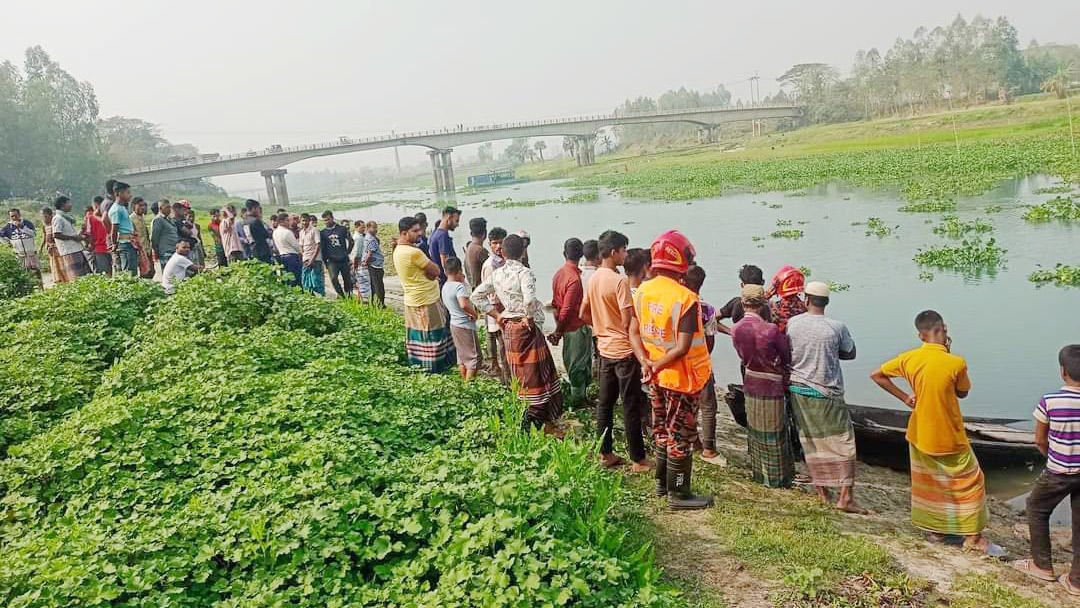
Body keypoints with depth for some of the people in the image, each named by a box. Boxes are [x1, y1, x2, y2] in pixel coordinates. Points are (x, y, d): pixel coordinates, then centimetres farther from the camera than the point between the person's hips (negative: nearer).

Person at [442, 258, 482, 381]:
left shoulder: (445, 286, 6)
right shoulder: (459, 286, -21)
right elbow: (464, 304, -35)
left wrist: (462, 281, 9)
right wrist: (474, 313, -18)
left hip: (454, 324, 9)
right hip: (466, 325, -9)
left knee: (462, 355, 18)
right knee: (474, 356, 2)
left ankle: (465, 380, 26)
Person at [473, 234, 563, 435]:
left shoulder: (497, 274, 3)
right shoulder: (524, 273, -17)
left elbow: (477, 295, 9)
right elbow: (529, 299, -33)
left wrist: (497, 315, 10)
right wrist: (529, 317, -15)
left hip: (508, 328, 7)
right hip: (526, 328, -7)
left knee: (521, 377, 16)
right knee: (535, 378, 2)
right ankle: (529, 424, 3)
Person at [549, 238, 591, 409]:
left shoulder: (558, 274, 5)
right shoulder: (574, 278, -21)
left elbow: (555, 303, 10)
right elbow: (567, 309, -20)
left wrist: (558, 329, 14)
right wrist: (558, 331, -10)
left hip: (566, 328, 8)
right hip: (578, 327, -8)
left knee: (570, 362, 16)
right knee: (579, 364, 2)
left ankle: (576, 396, 27)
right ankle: (578, 398, 10)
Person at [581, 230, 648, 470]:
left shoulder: (593, 279, 6)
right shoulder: (619, 281, -19)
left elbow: (583, 313, 15)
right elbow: (628, 321, -21)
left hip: (605, 349, 8)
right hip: (625, 350, -8)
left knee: (605, 402, 13)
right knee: (631, 407, 1)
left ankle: (605, 454, 22)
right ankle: (638, 460, 9)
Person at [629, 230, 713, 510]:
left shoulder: (642, 291, -2)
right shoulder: (685, 299, -23)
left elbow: (634, 332, 0)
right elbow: (683, 347, -26)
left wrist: (645, 362, -9)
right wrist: (657, 366, -16)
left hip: (659, 377, 7)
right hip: (682, 379, -7)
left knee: (662, 430, 22)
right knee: (681, 436, 7)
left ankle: (662, 483, 37)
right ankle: (678, 494, 20)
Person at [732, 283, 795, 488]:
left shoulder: (735, 330, -9)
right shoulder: (771, 330, -23)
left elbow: (743, 357, 4)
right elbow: (787, 356, -9)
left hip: (750, 386, 5)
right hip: (772, 387, -5)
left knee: (755, 431, 18)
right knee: (775, 434, 9)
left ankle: (758, 472, 30)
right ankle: (778, 478, 21)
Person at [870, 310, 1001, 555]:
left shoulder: (909, 359, -9)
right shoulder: (956, 363, -20)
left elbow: (876, 375, -1)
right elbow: (963, 393, -2)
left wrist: (904, 397, 2)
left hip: (920, 435, 4)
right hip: (950, 438, -4)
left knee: (928, 481, 19)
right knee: (970, 482, 12)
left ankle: (936, 528, 31)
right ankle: (973, 536, 16)